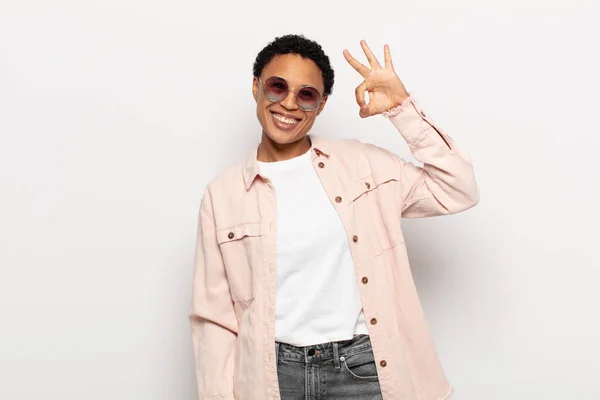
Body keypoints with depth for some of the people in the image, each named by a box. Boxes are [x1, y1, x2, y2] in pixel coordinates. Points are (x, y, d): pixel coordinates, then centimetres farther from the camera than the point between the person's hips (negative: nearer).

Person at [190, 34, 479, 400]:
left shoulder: (363, 163, 1)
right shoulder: (222, 194, -1)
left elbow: (459, 192, -3)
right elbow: (215, 316, 2)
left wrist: (402, 106, -7)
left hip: (364, 366, 1)